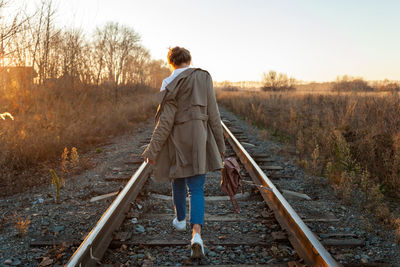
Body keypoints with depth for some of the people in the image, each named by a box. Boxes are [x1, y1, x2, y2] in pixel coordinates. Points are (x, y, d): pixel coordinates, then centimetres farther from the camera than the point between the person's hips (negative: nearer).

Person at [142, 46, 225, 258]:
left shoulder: (170, 85, -5)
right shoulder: (204, 78, 1)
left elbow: (166, 120, -11)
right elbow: (212, 113, 0)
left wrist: (153, 149, -8)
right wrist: (219, 143, 8)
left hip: (177, 139, -1)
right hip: (199, 139, 1)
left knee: (178, 181, 22)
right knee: (196, 189, 1)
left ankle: (180, 220, 41)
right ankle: (196, 234, -15)